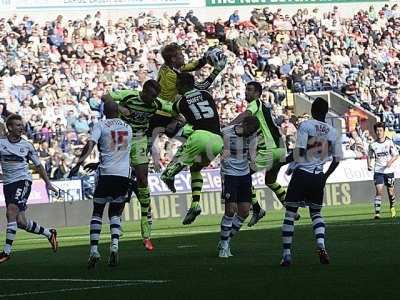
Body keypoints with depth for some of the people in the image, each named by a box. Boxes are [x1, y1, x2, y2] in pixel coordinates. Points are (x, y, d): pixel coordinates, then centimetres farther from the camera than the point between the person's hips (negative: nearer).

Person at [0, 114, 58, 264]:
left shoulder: (27, 145, 5)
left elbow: (38, 165, 15)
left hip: (23, 180, -2)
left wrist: (48, 183, 14)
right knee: (20, 222, 1)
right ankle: (49, 233, 26)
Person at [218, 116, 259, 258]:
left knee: (244, 211, 3)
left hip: (245, 174, 5)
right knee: (230, 210, -11)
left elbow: (251, 156, 1)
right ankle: (223, 245, 4)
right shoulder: (226, 133, -15)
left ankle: (227, 241, 19)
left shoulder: (252, 135, -2)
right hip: (229, 175, -5)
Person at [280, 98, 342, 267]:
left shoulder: (305, 126, -7)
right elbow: (336, 160, 9)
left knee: (290, 213, 4)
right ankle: (321, 245, -6)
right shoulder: (333, 132, 6)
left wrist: (292, 165, 4)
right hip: (319, 177, 4)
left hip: (301, 172, -4)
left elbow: (299, 151, -14)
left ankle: (286, 254, 0)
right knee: (316, 213, 18)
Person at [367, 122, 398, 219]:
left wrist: (391, 161, -19)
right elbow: (370, 156, 14)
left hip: (389, 170, 0)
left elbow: (396, 155, 0)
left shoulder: (389, 142, -4)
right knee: (379, 191, -13)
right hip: (378, 171, 0)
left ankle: (392, 207, 35)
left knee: (391, 191, 8)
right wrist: (369, 165, -4)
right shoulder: (372, 145, 1)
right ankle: (377, 212, -15)